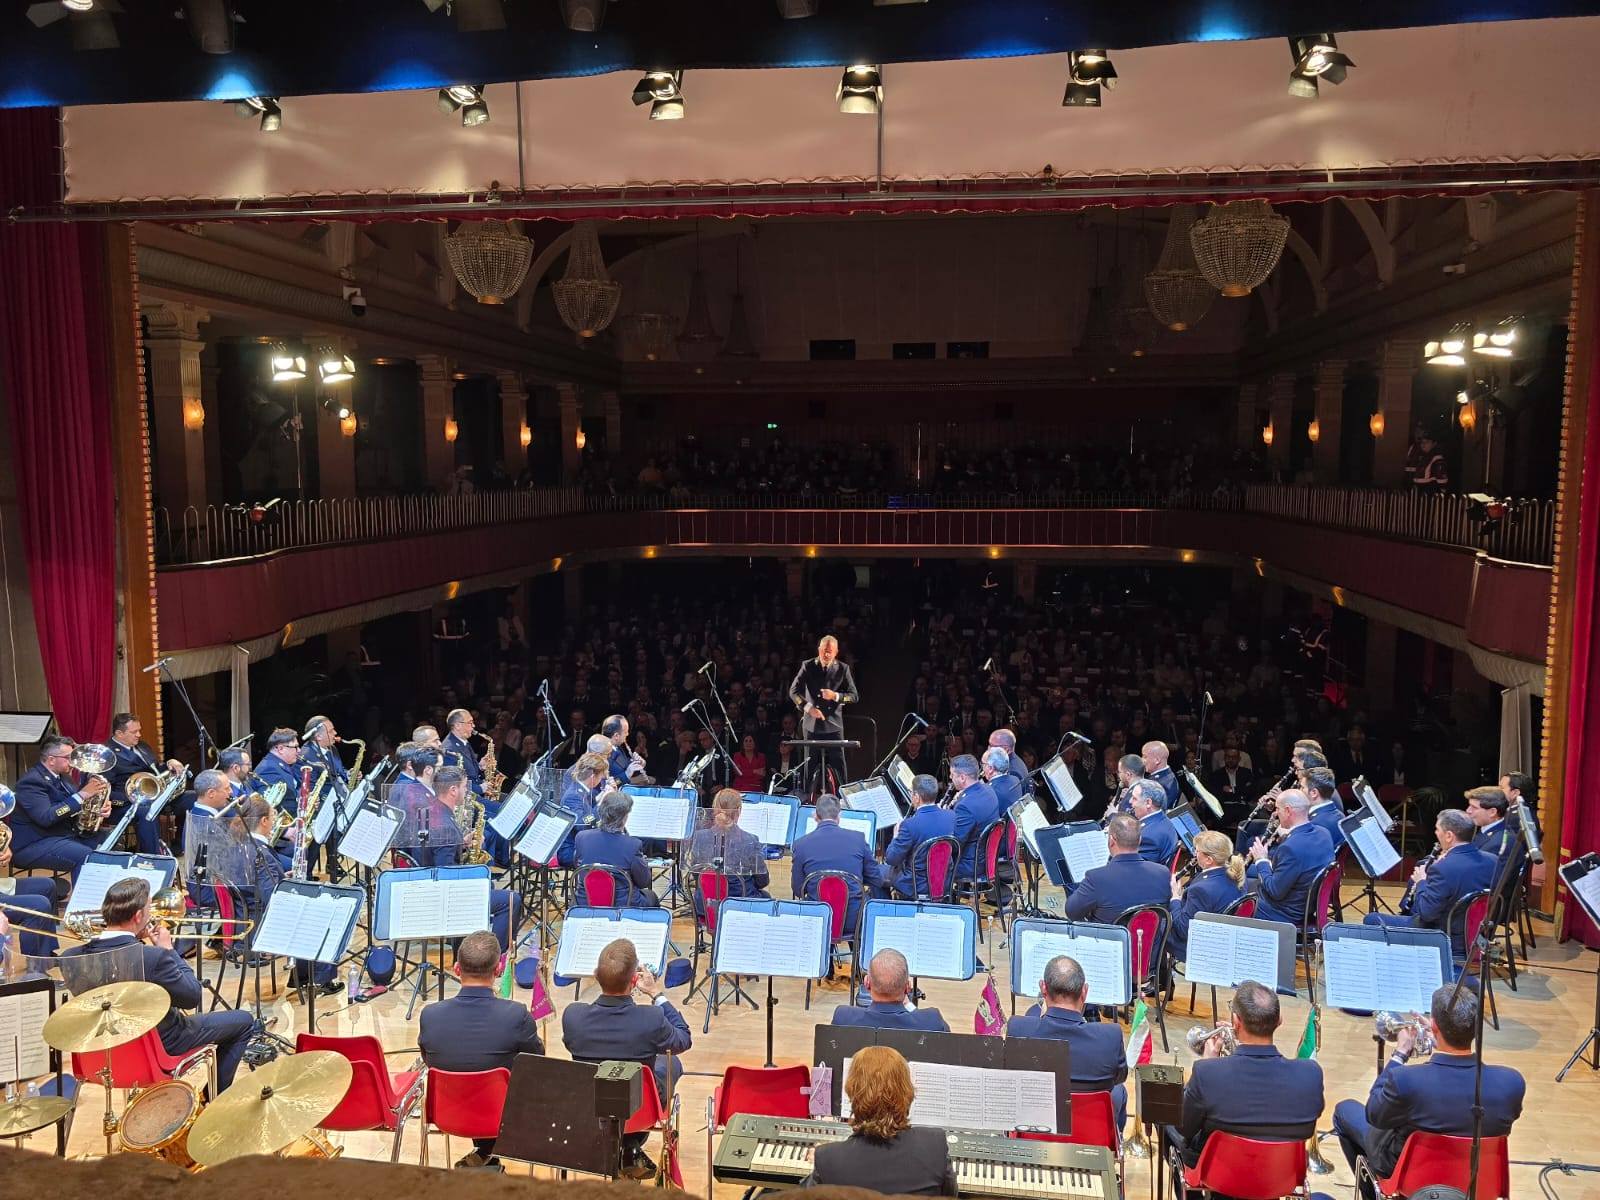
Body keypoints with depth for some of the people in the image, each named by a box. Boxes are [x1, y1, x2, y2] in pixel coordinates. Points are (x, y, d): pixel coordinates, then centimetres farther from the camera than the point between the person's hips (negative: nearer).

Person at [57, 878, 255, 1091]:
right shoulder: (154, 957, -34)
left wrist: (138, 941, -3)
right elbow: (193, 997, -20)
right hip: (162, 1043, -7)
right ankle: (216, 1099, 20)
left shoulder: (70, 956, -16)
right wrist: (169, 949, -12)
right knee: (243, 1021, 11)